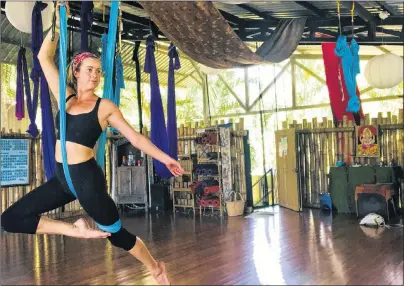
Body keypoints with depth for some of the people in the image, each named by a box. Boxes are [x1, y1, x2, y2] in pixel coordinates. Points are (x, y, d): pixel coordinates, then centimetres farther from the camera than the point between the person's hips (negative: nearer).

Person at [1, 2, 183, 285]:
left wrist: (165, 158, -7)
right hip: (61, 177, 5)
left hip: (87, 178, -5)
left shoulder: (105, 107, -3)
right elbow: (45, 58, 7)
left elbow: (136, 138, -2)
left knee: (117, 233, 5)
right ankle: (78, 230, 3)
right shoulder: (65, 98, 9)